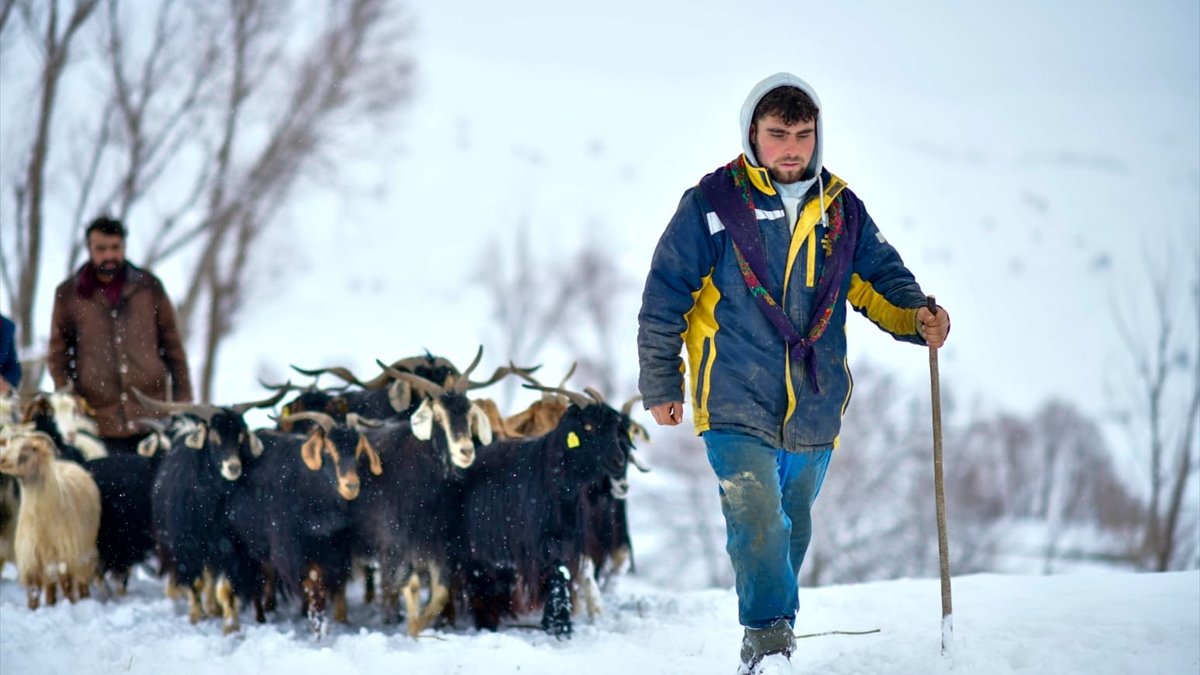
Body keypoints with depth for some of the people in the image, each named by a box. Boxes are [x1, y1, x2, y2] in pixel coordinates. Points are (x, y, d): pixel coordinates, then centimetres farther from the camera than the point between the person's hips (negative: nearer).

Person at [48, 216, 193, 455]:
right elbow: (58, 352, 12)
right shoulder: (68, 294, 6)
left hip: (152, 416, 1)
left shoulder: (148, 286, 8)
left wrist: (183, 400, 10)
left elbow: (172, 344, 13)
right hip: (100, 418, -1)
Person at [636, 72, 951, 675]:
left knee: (792, 529, 16)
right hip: (736, 405, -4)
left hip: (814, 409, 4)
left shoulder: (841, 210, 7)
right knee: (756, 518, -22)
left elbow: (880, 277, 14)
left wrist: (917, 316, -9)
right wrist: (661, 386, 2)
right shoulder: (712, 205, -4)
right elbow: (664, 298, 0)